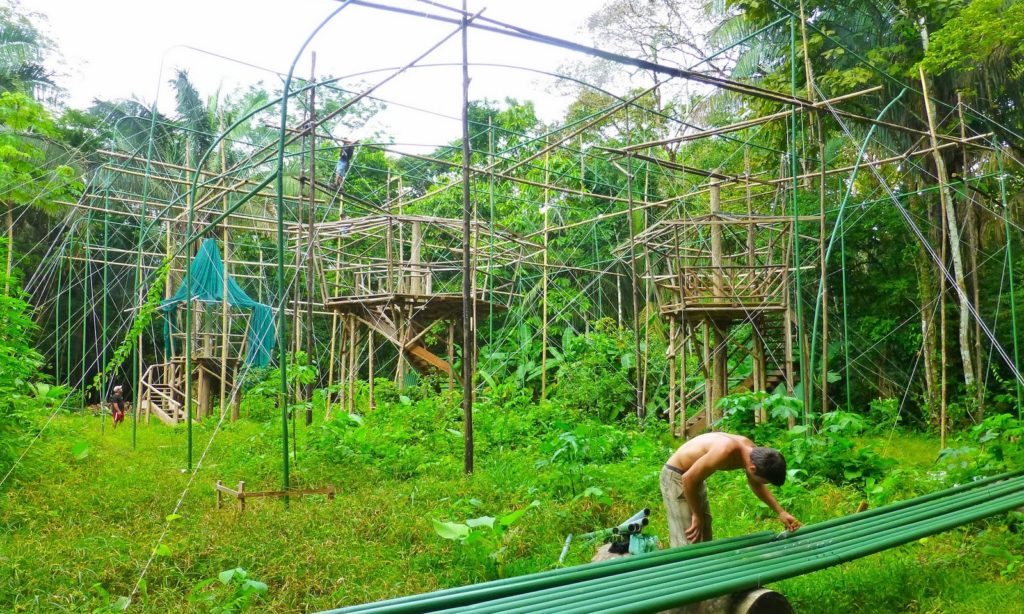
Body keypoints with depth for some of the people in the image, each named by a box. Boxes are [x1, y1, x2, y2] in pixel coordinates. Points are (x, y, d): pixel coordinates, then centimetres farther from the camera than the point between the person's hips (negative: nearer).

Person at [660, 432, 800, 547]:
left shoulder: (753, 453, -10)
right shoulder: (726, 452, -37)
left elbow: (757, 485, 12)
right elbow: (688, 479, -28)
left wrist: (781, 512, 4)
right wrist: (696, 515, -17)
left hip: (694, 477, 9)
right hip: (677, 477, -9)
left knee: (704, 540, 14)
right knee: (690, 543, -12)